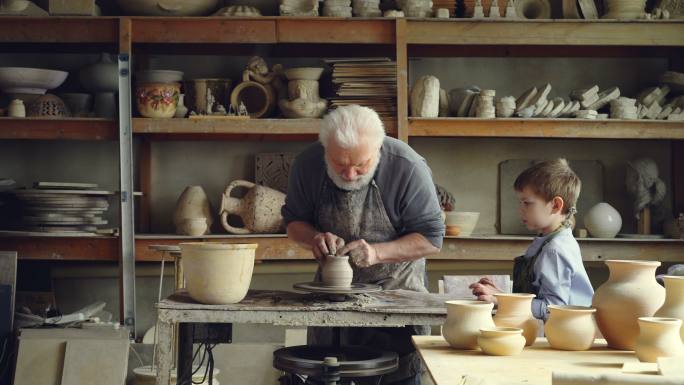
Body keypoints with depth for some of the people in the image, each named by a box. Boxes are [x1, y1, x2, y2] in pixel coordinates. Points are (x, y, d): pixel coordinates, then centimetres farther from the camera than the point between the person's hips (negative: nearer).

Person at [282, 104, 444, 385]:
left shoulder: (407, 167, -24)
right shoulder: (308, 164, -15)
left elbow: (431, 239, -17)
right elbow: (293, 221, 0)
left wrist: (377, 253, -30)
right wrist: (315, 238, -22)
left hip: (395, 288, -3)